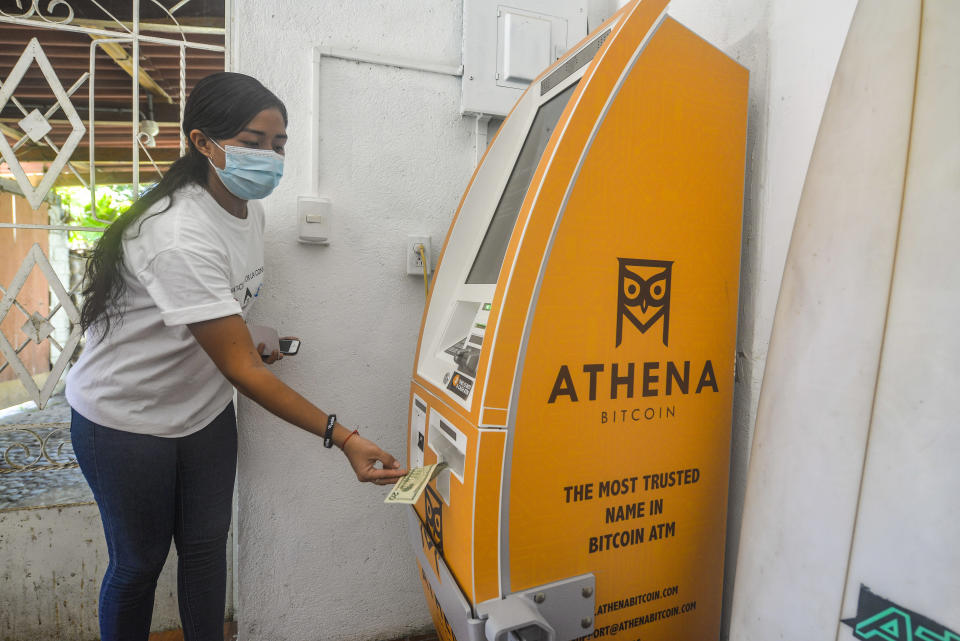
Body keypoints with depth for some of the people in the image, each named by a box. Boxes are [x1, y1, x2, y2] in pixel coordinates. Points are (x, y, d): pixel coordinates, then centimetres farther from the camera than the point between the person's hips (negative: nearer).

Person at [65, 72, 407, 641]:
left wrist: (241, 339, -1)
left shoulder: (249, 209, -4)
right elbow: (240, 369, -33)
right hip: (126, 421, -6)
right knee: (139, 561, 11)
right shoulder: (181, 238, -32)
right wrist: (341, 437, -35)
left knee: (207, 544, 15)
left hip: (204, 410, 7)